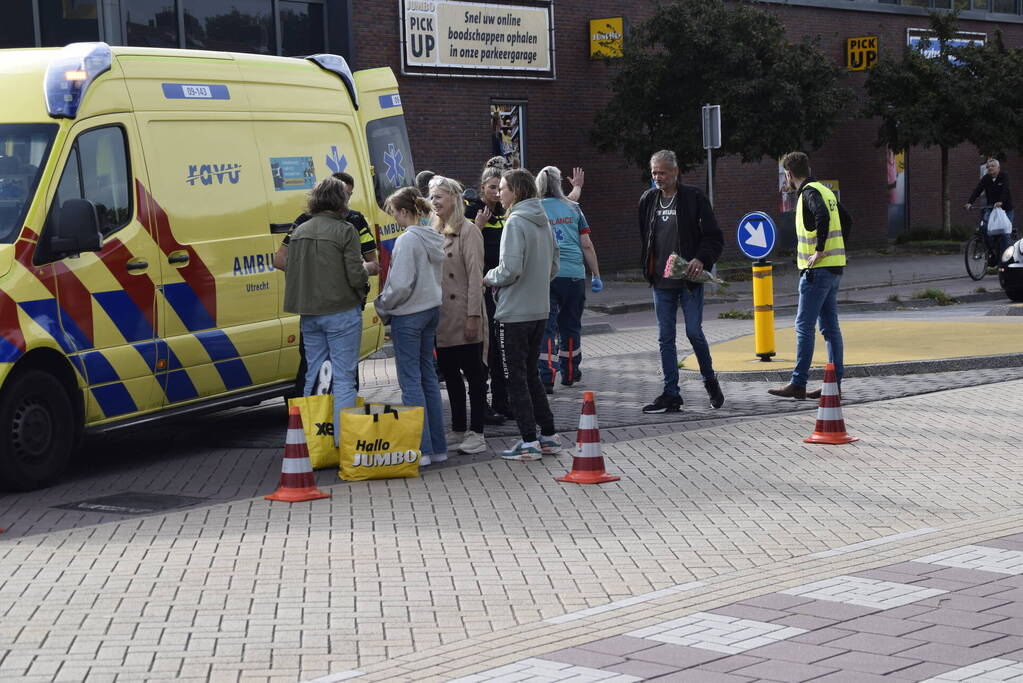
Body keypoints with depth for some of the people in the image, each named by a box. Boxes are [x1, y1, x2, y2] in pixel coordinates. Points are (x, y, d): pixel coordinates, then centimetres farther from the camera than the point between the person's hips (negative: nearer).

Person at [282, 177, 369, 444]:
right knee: (344, 378, -1)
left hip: (309, 314, 6)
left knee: (313, 377, 14)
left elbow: (289, 272, 10)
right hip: (341, 312, -6)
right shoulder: (345, 231, -12)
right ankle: (342, 440, -4)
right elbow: (356, 276, -16)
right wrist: (366, 276, 6)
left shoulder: (299, 232, 7)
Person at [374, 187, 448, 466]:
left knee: (410, 380, -4)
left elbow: (401, 284, -21)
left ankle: (421, 449, -5)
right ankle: (438, 446, 16)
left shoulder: (407, 240, -17)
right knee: (428, 376, 13)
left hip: (408, 315, -9)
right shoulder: (433, 239, 9)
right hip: (431, 309, 9)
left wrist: (383, 306, -3)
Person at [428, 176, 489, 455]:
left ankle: (476, 433, 3)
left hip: (463, 316, -8)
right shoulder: (436, 233, 15)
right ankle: (458, 431, 20)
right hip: (442, 317, 8)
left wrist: (473, 315, -19)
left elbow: (475, 275, -14)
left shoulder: (468, 231, -9)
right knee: (449, 373, 12)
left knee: (473, 372, -1)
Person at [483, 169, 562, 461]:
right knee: (531, 375, 17)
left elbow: (510, 270, -21)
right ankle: (549, 436, 19)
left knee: (516, 377, -1)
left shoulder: (515, 223, -16)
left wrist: (489, 277, -3)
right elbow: (553, 267, 16)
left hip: (515, 313, -8)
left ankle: (529, 443, -1)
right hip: (540, 310, 8)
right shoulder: (543, 222, 10)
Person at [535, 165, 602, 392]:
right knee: (570, 325, 15)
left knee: (546, 326, -1)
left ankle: (546, 378, -10)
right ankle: (569, 372, 27)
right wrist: (596, 275, 13)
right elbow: (587, 245, 6)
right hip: (574, 274, 2)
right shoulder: (572, 208, 6)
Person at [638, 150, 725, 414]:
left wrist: (701, 259, -19)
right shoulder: (648, 200, 8)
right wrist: (649, 269, 13)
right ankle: (671, 395, 8)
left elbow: (714, 237, -4)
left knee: (694, 332, -4)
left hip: (689, 280, -4)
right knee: (665, 338, 3)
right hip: (661, 283, 4)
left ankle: (710, 381, 21)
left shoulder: (693, 198, -5)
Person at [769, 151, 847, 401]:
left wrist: (820, 251, -24)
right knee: (830, 326, 9)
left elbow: (823, 216, -30)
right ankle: (835, 384, 10)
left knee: (804, 326, -6)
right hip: (834, 268, 9)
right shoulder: (825, 191, 16)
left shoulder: (809, 192, -12)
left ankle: (798, 384, -6)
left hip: (817, 269, -9)